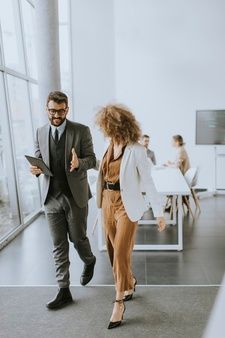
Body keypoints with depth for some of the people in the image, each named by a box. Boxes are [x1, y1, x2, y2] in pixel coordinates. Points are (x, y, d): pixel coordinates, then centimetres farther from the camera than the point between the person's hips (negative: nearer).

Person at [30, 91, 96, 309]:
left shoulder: (81, 131, -5)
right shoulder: (41, 133, 6)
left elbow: (92, 160, -4)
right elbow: (38, 159, 11)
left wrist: (78, 163, -26)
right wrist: (36, 168, -13)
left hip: (75, 196, -3)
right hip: (52, 197, 3)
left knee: (77, 238, 9)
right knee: (58, 244, 7)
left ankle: (89, 262, 43)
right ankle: (64, 291, 17)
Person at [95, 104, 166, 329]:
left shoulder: (136, 150, -17)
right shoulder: (110, 147, 3)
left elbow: (148, 182, -13)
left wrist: (158, 212, -11)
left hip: (126, 206, -7)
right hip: (107, 203, 7)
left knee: (121, 253, -3)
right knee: (113, 250, 15)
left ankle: (119, 302, 13)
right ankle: (129, 282, 42)